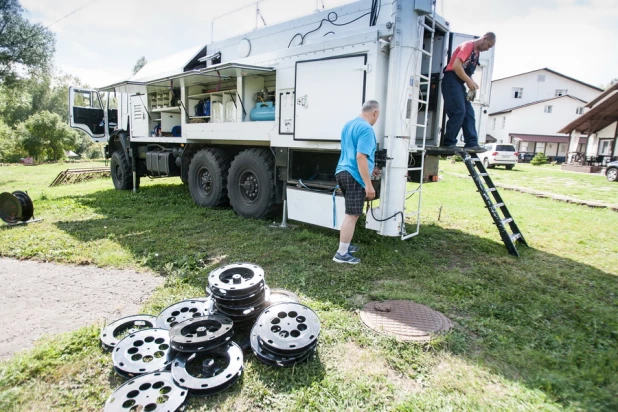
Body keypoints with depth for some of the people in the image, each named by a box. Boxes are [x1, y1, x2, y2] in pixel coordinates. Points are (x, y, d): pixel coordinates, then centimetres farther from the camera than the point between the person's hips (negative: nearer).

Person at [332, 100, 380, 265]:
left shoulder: (349, 124, 18)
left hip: (342, 172, 10)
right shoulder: (366, 129, -13)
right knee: (352, 215, -5)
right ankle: (342, 254, -1)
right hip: (353, 176, -10)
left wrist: (370, 169, 41)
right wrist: (369, 184, -20)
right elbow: (360, 157, -21)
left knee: (352, 213, 20)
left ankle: (345, 245, 29)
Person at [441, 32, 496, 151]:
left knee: (469, 113, 2)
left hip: (459, 82, 9)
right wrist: (469, 81, -15)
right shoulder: (468, 45, -9)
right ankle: (448, 142, -9)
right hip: (451, 80, -9)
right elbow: (456, 66, -20)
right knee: (459, 111, -16)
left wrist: (471, 82, 3)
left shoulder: (477, 52, 18)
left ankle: (471, 143, 1)